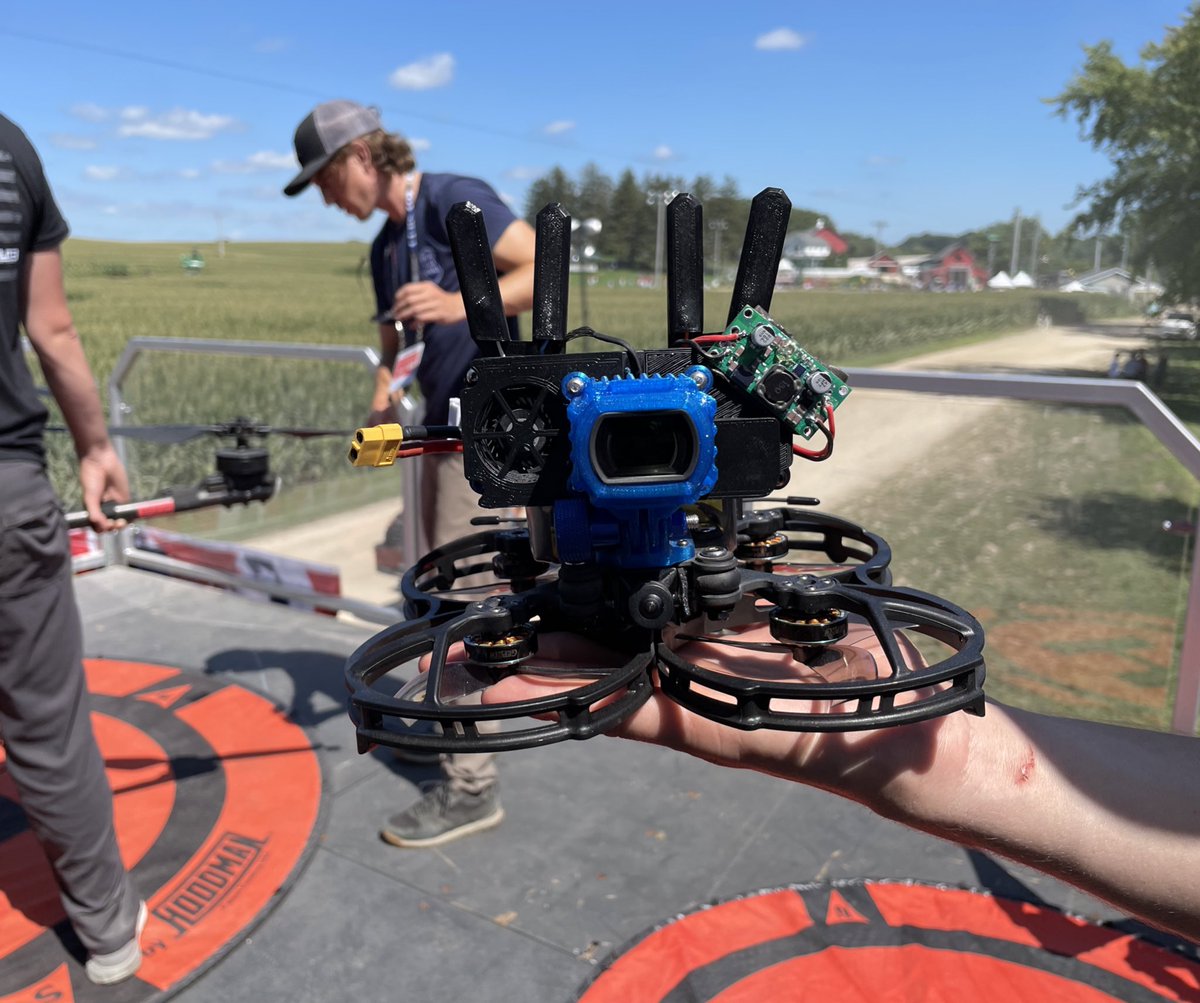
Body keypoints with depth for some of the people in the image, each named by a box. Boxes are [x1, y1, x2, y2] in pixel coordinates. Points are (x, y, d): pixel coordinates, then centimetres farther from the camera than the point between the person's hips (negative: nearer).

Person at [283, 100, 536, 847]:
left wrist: (462, 304, -33)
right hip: (444, 428, 9)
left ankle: (471, 786, 1)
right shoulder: (385, 247, 17)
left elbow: (547, 271, -19)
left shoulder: (456, 199, -9)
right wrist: (383, 401, 0)